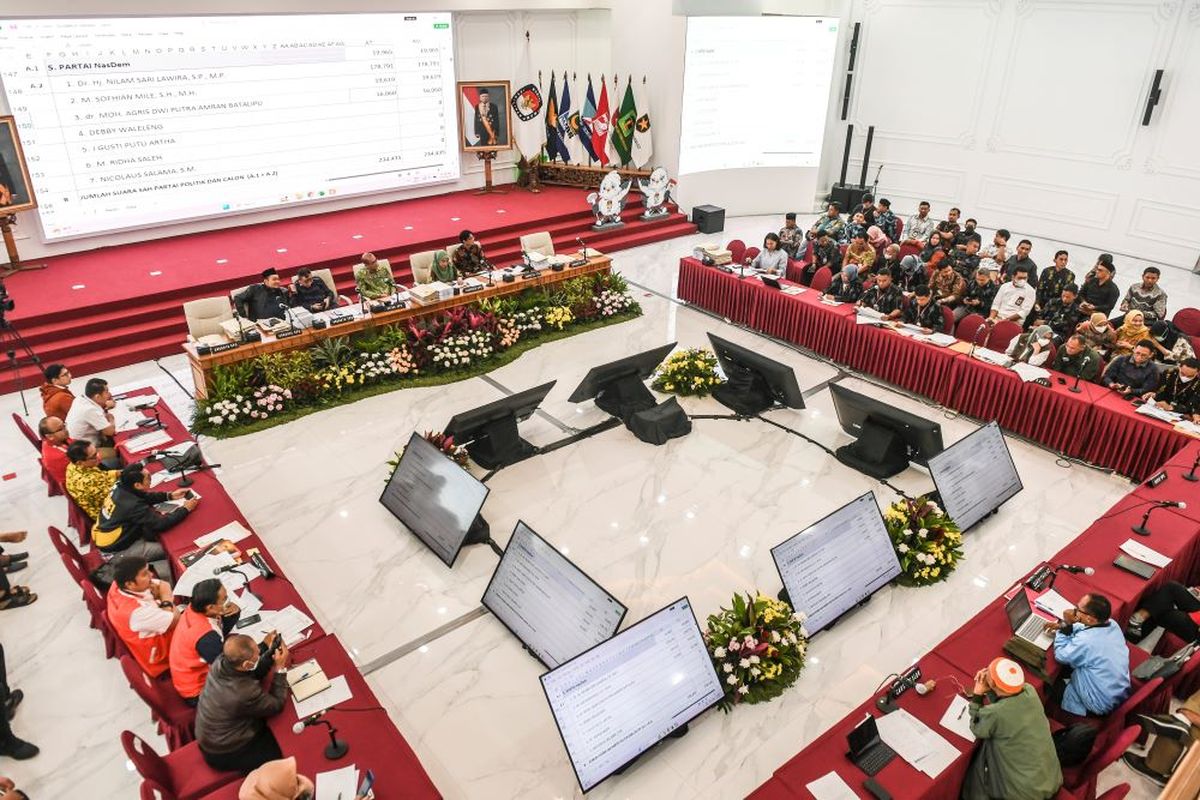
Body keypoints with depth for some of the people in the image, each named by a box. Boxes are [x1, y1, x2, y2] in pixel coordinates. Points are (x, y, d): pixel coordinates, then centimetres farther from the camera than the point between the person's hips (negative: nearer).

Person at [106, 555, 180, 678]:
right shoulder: (136, 611, -38)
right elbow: (175, 619, -26)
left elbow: (164, 585, 0)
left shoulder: (119, 585, -13)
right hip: (158, 656, -8)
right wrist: (166, 602, -10)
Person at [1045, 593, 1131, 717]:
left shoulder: (1086, 642, -37)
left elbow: (1060, 655, -17)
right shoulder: (1112, 624, -12)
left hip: (1100, 705, -8)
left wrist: (1065, 625, -15)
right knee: (1066, 669, 23)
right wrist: (1063, 626, -1)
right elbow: (1090, 629, 11)